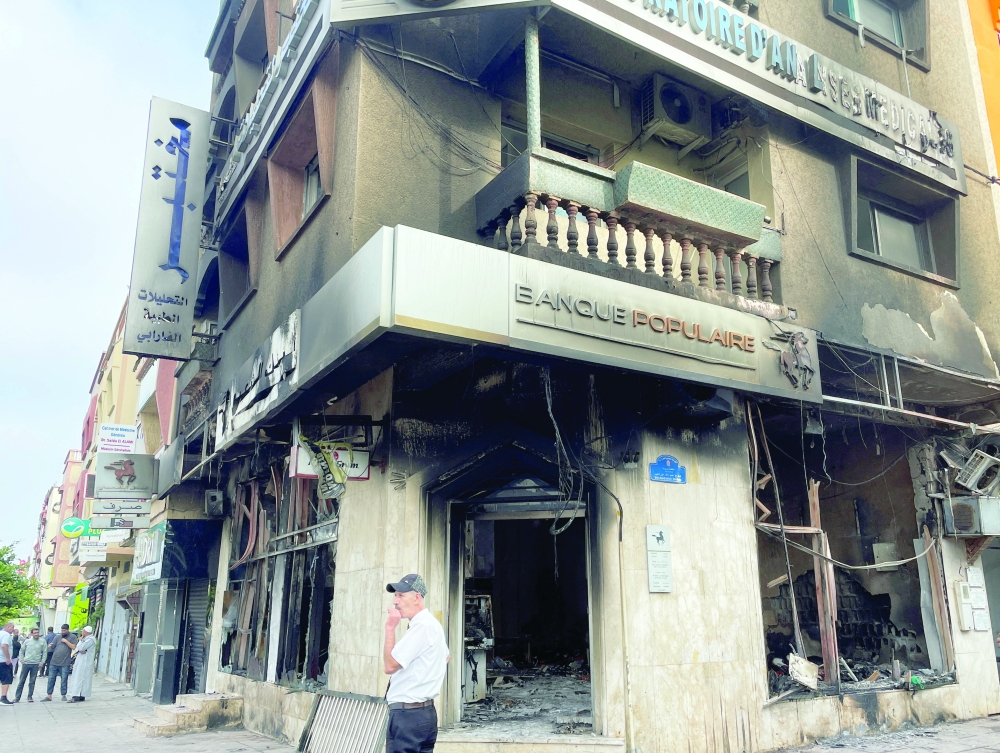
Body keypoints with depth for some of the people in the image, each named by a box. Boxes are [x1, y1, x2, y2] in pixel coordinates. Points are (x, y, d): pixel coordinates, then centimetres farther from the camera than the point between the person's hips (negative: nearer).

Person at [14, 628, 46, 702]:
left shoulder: (42, 642, 1)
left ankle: (30, 697, 14)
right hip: (26, 663, 1)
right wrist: (22, 660, 0)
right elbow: (22, 651, 10)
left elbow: (44, 653, 3)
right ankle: (17, 697, 10)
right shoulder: (27, 641, 3)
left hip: (36, 664, -1)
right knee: (21, 681, 3)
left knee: (32, 682, 5)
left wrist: (42, 662, -4)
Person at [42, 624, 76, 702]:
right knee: (51, 679, 6)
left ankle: (63, 695, 13)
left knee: (64, 680, 3)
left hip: (64, 664, -4)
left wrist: (66, 641, -10)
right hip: (54, 662, 4)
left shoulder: (73, 637, 0)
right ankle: (49, 696, 14)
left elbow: (74, 647, -8)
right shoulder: (58, 637, 11)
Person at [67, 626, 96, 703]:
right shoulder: (85, 639, 17)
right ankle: (82, 696, 14)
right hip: (80, 661, 10)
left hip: (85, 663, -10)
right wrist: (80, 650, -12)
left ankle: (77, 697, -13)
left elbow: (81, 648, -21)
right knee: (78, 678, 11)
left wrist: (80, 640, -4)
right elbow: (77, 648, 11)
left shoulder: (90, 639, -15)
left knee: (79, 678, -11)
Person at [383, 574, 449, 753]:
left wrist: (390, 627, -15)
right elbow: (446, 657, 33)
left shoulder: (421, 626, -17)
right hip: (425, 713, 10)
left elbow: (390, 666, -17)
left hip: (408, 715, -10)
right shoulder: (432, 624, 15)